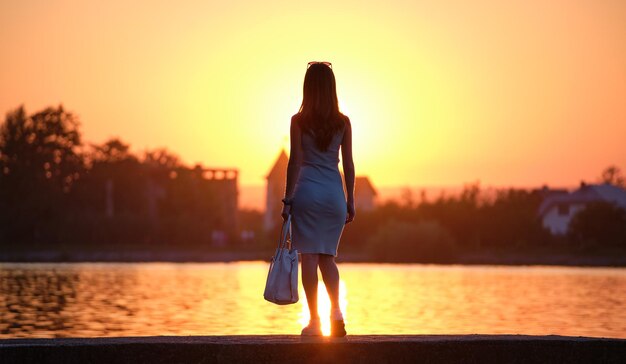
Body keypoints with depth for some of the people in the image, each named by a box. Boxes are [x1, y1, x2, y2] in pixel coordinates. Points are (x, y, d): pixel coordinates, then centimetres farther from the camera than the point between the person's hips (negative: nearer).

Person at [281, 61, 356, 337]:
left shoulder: (299, 121, -3)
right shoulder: (343, 123, 3)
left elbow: (295, 161, -5)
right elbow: (348, 164, 5)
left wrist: (288, 199, 0)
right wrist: (350, 200, 12)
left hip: (307, 191, -2)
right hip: (334, 193, 3)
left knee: (309, 256, 0)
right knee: (328, 257, 14)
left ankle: (314, 320, -2)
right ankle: (336, 311, -4)